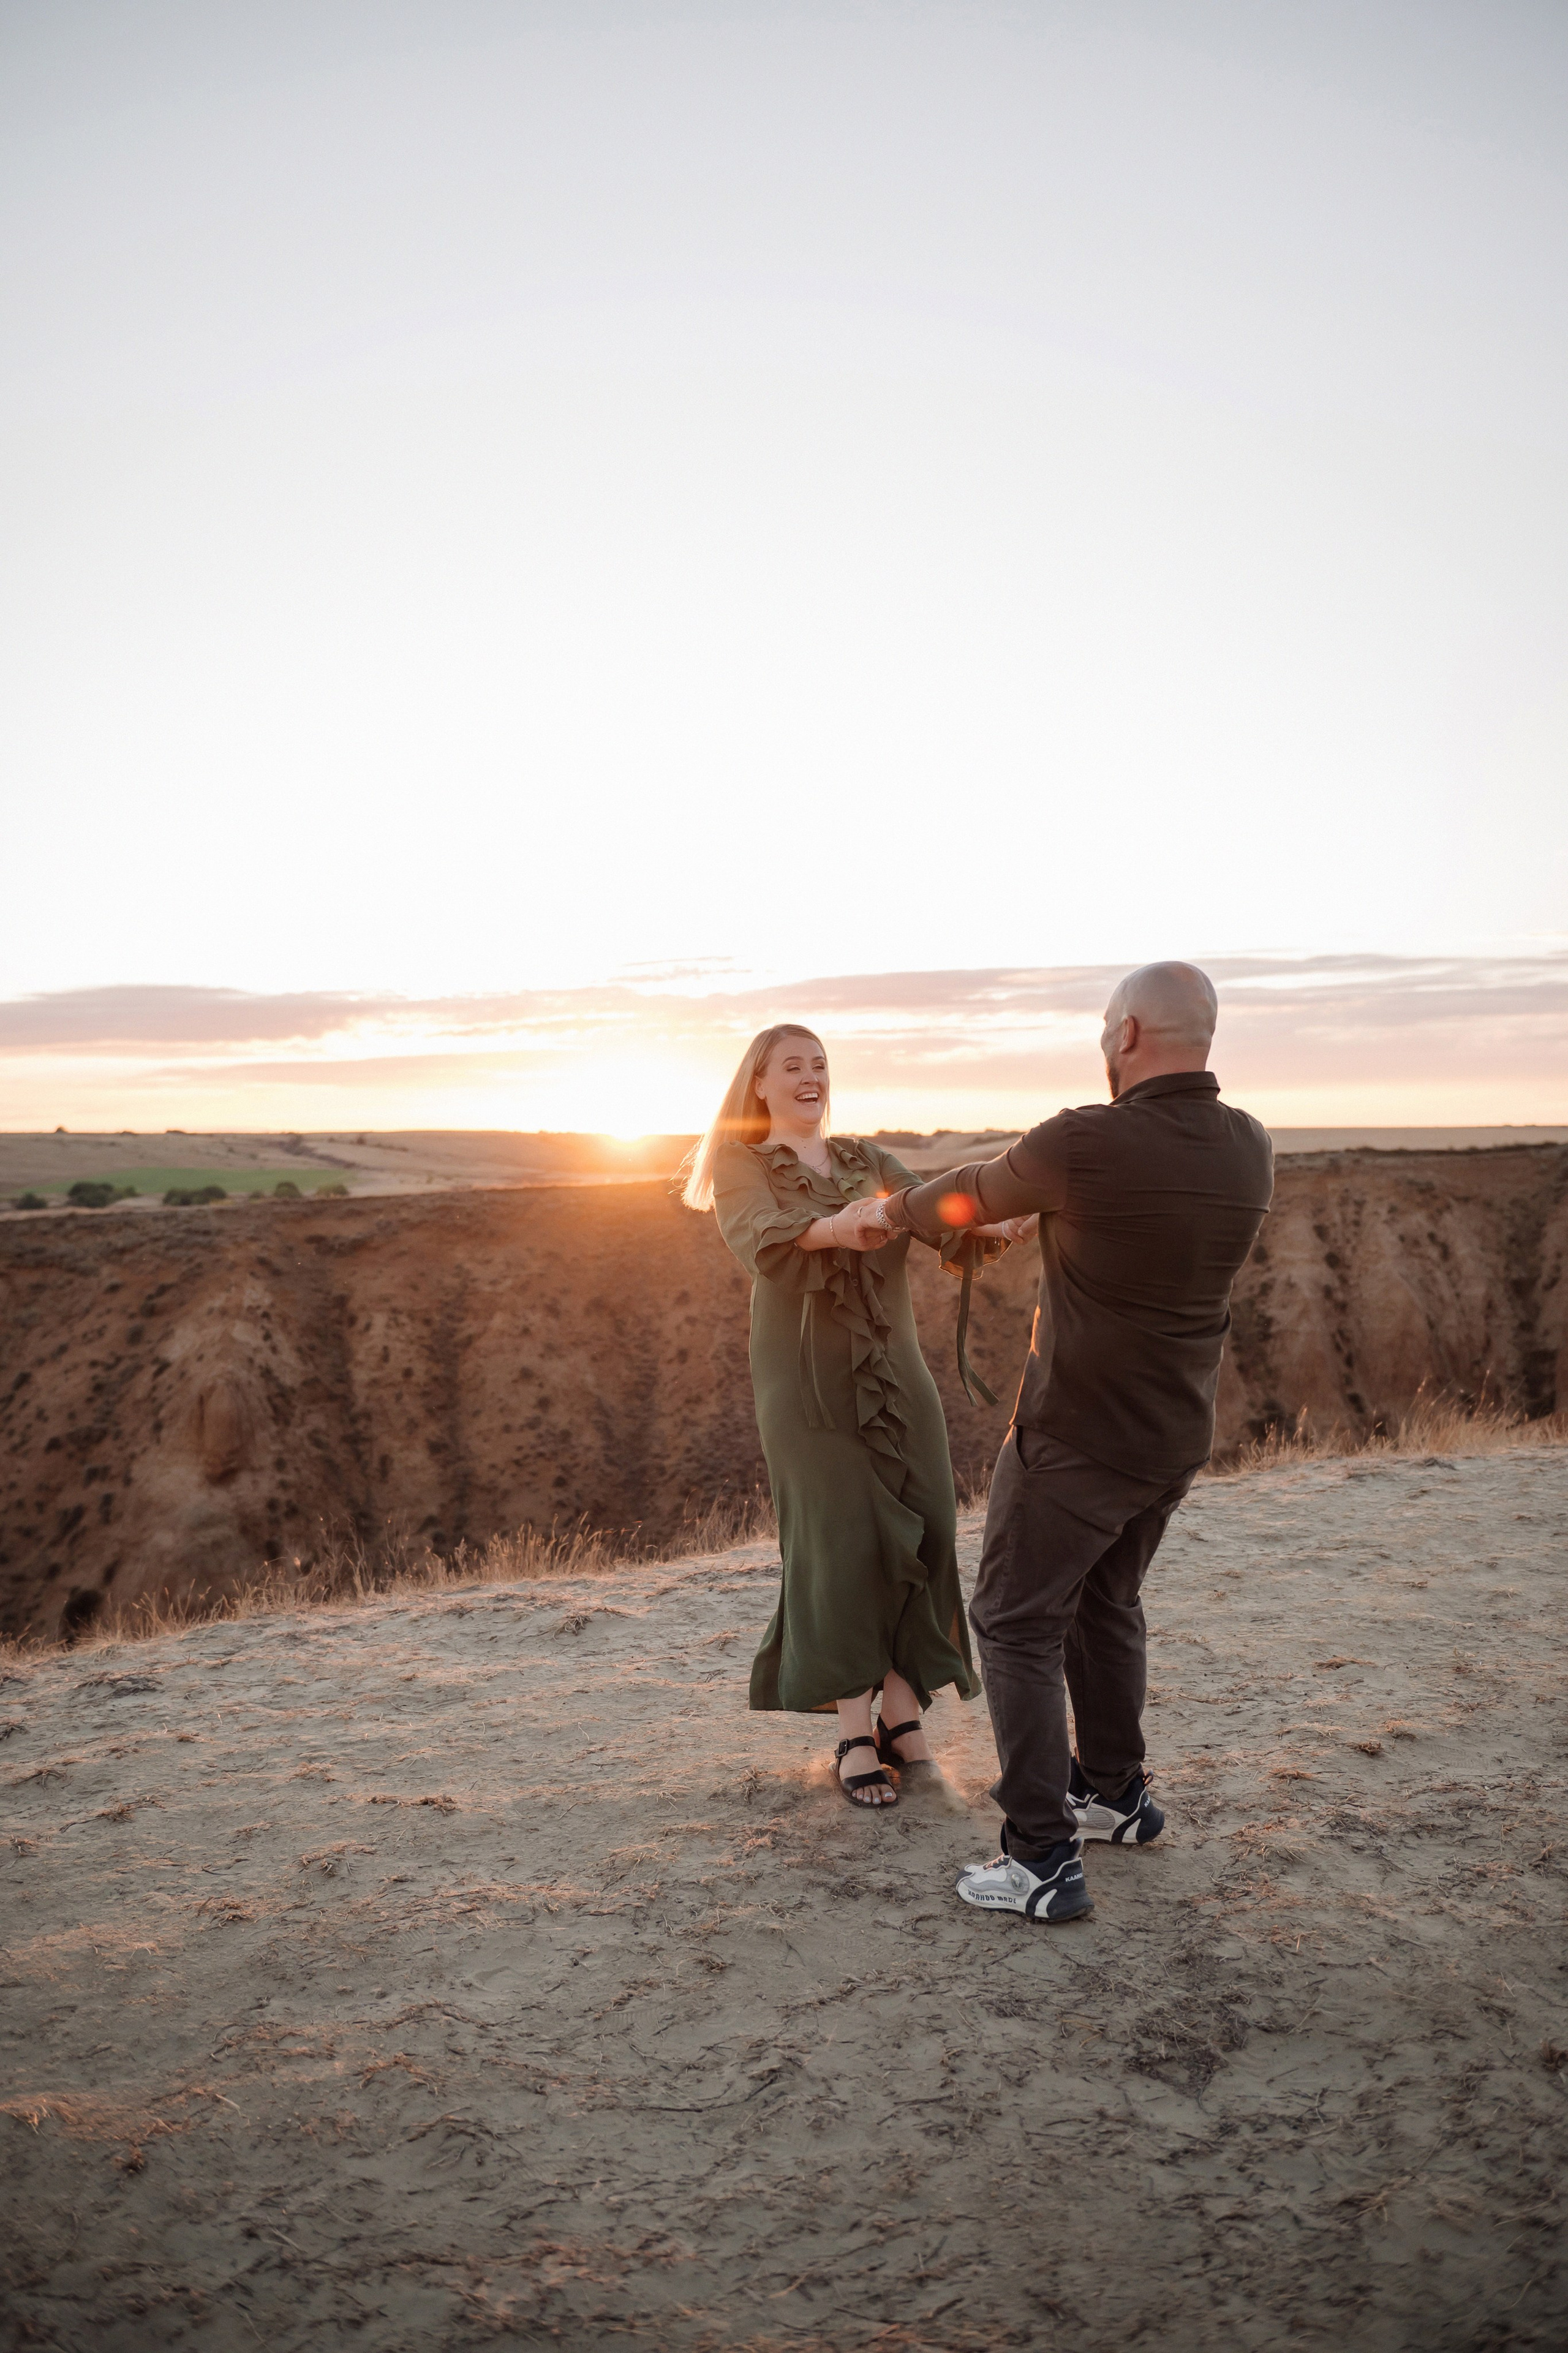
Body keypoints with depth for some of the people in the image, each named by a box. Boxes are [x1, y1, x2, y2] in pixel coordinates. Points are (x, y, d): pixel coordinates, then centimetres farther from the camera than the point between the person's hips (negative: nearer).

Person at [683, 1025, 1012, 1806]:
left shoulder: (866, 1159, 15)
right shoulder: (740, 1164, 3)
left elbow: (933, 1216, 0)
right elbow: (762, 1239, -18)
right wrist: (836, 1227, -38)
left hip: (894, 1368, 4)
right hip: (806, 1373, -4)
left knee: (920, 1535, -2)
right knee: (843, 1542, -10)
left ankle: (903, 1720, 7)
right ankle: (853, 1738, -2)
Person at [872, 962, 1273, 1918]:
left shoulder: (1082, 1144, -22)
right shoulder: (1250, 1151, -3)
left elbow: (972, 1194, -4)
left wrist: (898, 1210, 17)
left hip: (1077, 1438, -7)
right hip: (1177, 1438, 7)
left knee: (1019, 1624, 5)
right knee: (1107, 1602, 25)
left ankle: (1044, 1859, 6)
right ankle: (1116, 1792, 39)